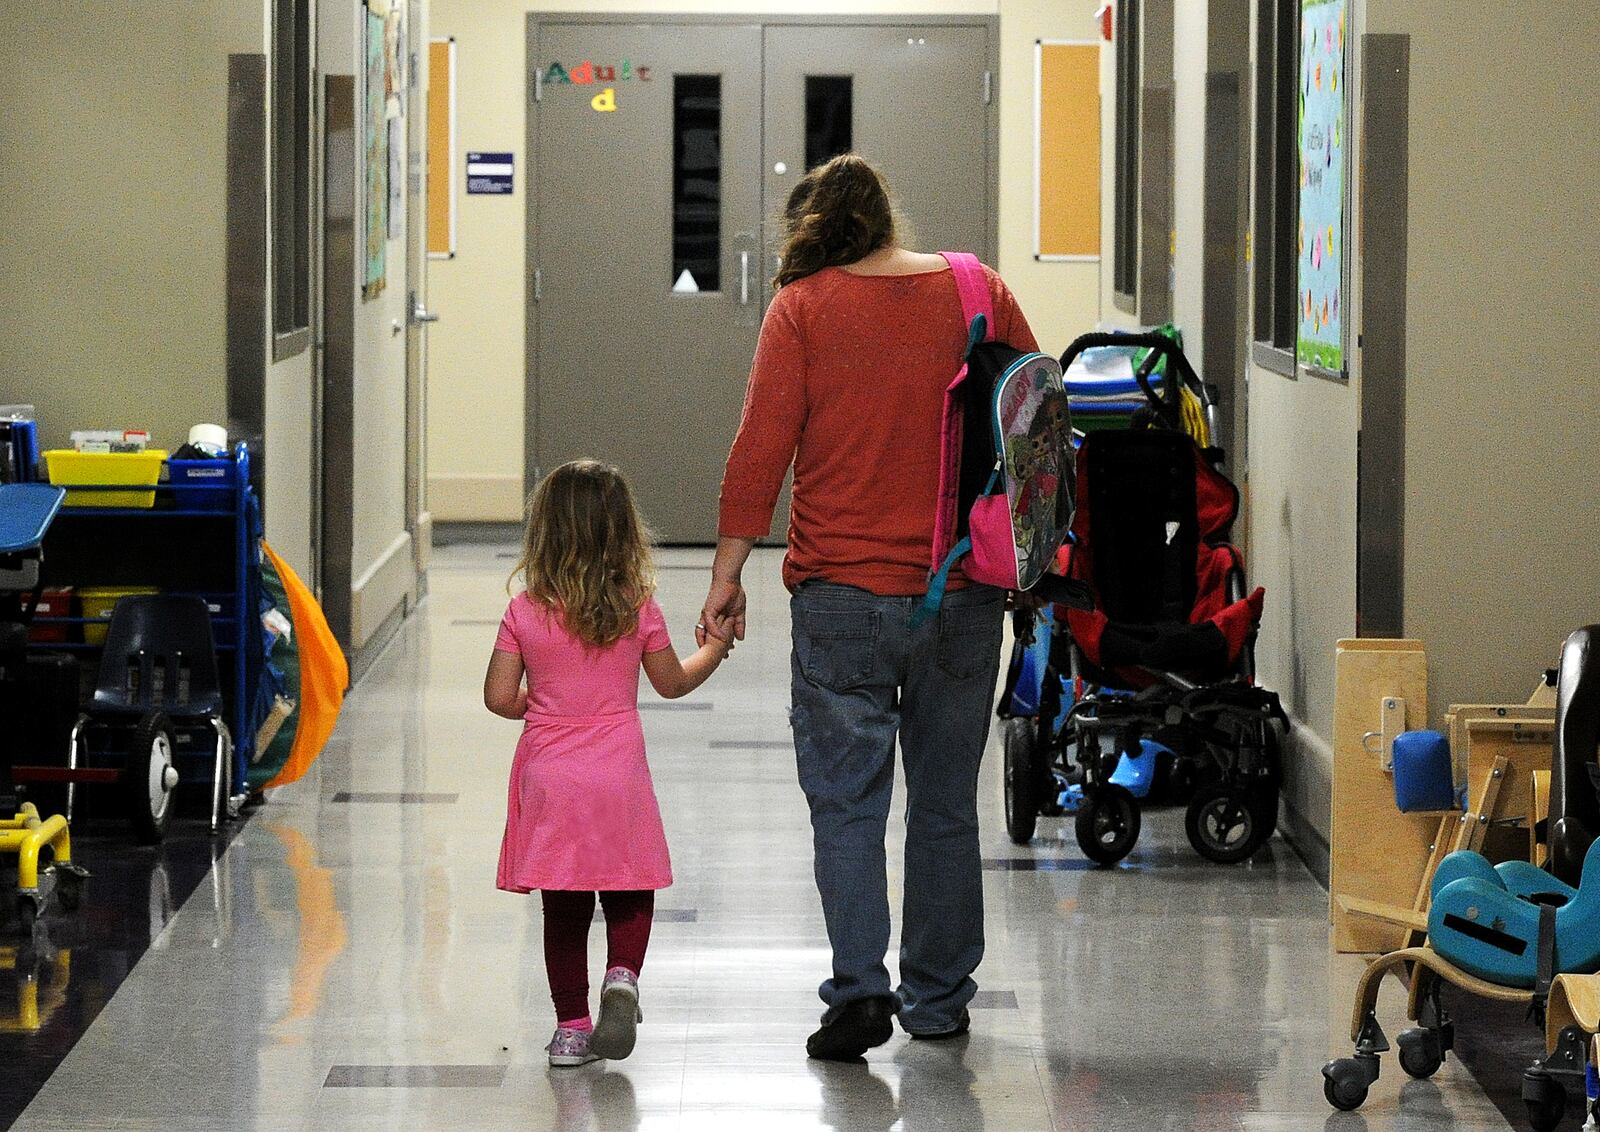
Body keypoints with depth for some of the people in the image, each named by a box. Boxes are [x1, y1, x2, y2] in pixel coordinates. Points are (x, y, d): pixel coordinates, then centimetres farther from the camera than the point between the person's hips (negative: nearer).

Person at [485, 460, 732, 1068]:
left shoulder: (525, 612, -6)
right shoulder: (638, 609, -5)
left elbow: (500, 697, -5)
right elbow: (672, 682, 8)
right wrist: (713, 650, 27)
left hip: (548, 776, 1)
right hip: (617, 776, -1)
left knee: (564, 909, 8)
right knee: (630, 896, 14)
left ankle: (571, 1028, 11)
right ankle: (622, 976, -13)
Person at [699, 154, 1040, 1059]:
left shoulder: (803, 307, -4)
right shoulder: (980, 294, 4)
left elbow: (762, 448, -8)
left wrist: (729, 574, -1)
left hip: (843, 591, -3)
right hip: (966, 595, 3)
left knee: (846, 801, 1)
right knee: (946, 803, 13)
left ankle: (860, 989, -12)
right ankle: (939, 999, 20)